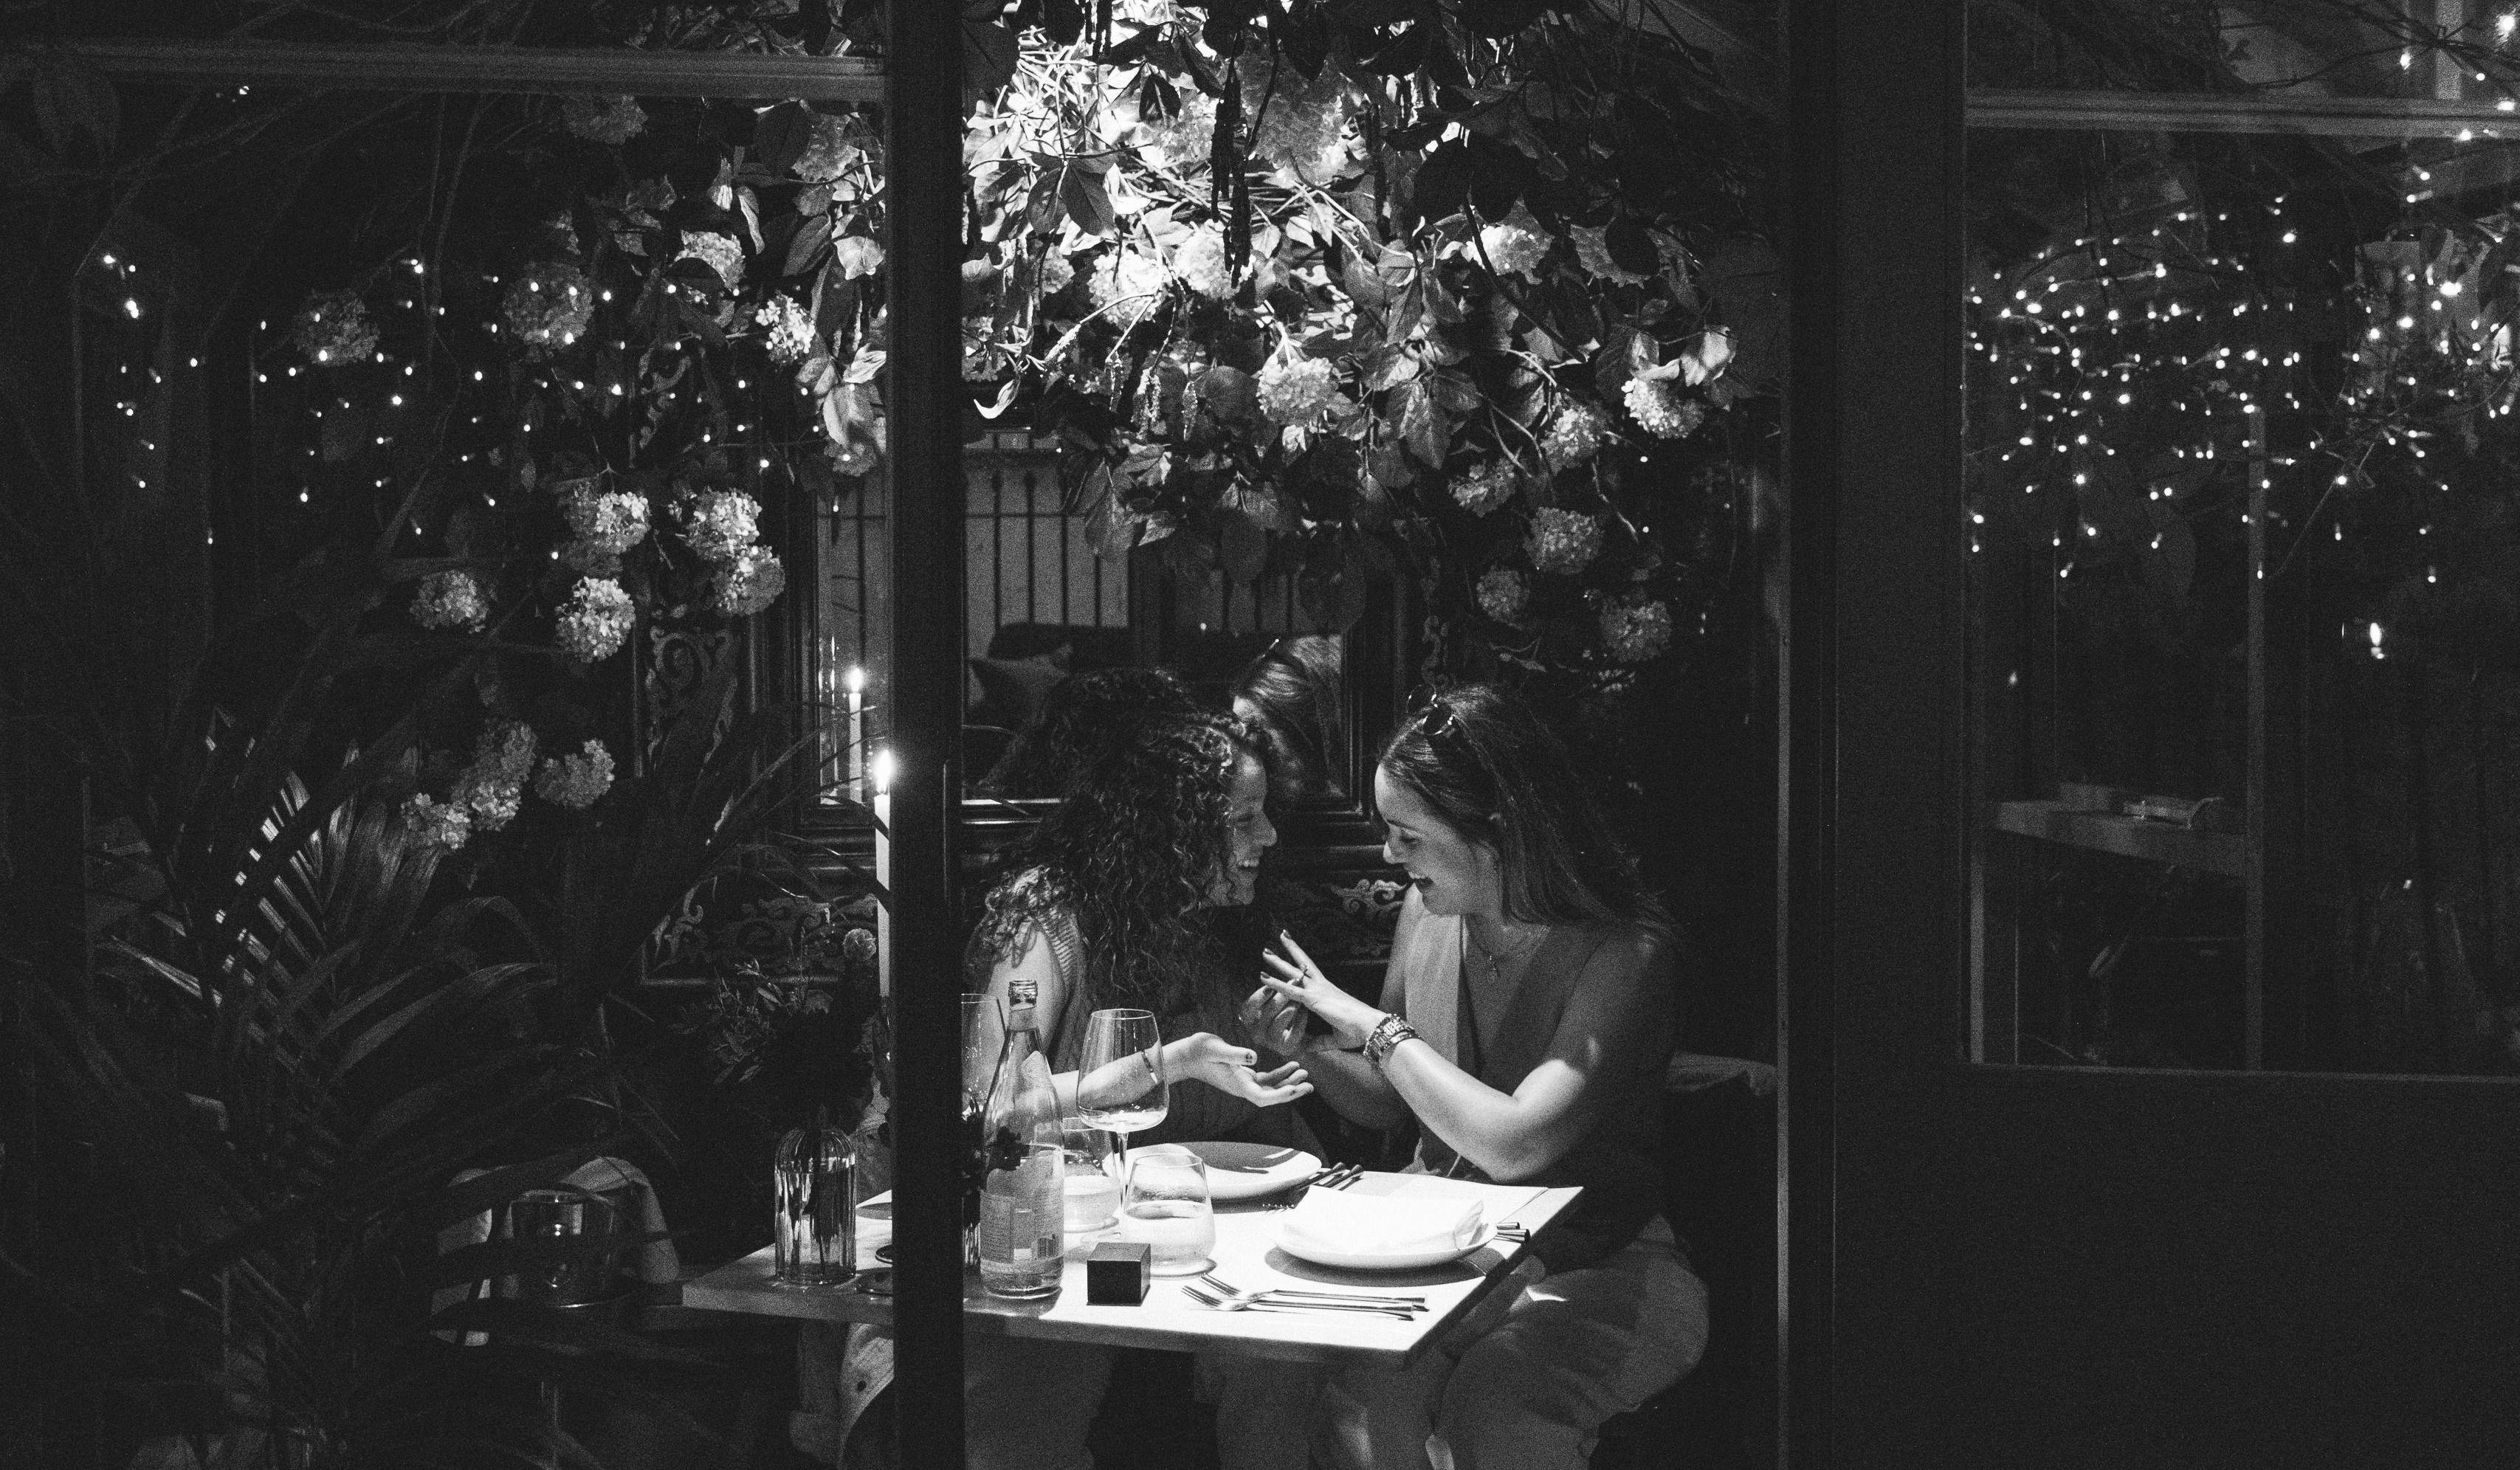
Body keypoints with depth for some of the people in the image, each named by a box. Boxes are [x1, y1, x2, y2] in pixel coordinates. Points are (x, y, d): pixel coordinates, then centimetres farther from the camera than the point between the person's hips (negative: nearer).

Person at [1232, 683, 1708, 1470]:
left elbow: (1514, 1144, -28)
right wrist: (1310, 1049, -5)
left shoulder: (1623, 953, -17)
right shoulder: (1427, 912, 3)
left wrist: (1371, 1024, -18)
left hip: (1593, 1265, -5)